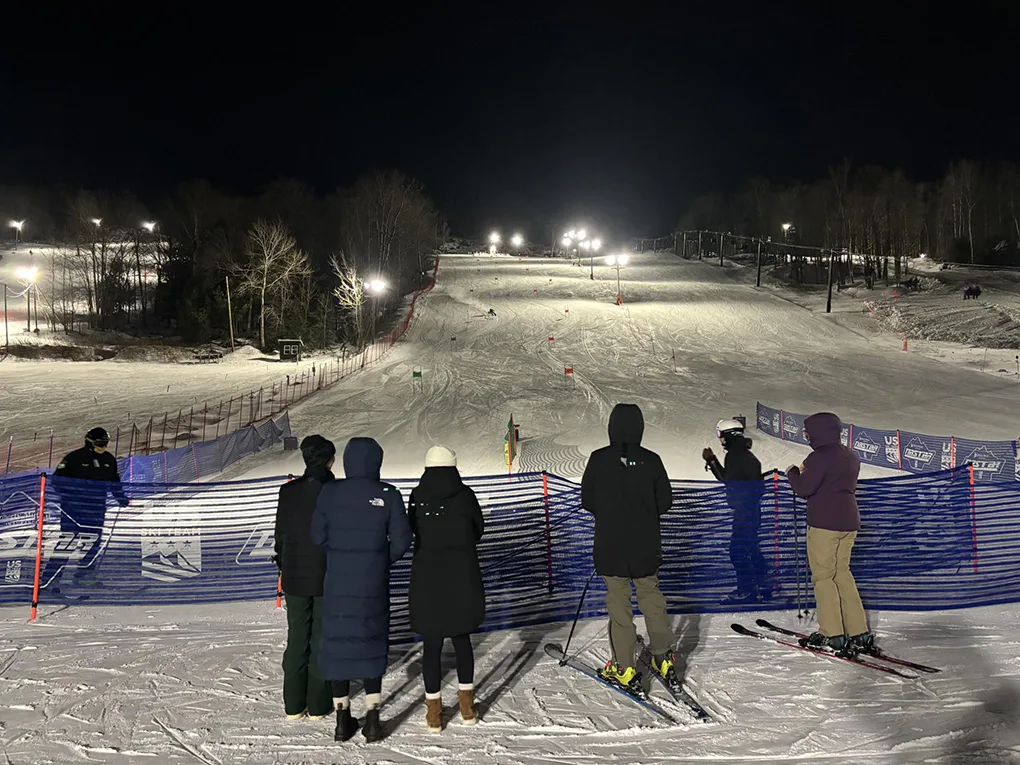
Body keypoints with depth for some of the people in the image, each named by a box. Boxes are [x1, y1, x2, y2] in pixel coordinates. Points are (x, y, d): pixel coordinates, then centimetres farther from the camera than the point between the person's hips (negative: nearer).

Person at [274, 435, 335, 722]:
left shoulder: (288, 491, -3)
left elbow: (281, 532, 3)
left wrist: (283, 564, 16)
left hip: (295, 577, 3)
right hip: (328, 578, -3)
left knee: (296, 637, 12)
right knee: (322, 638, 7)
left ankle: (294, 704, 18)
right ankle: (318, 704, 14)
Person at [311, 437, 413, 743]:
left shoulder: (329, 492, -7)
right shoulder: (388, 495, -9)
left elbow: (318, 536, -3)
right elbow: (401, 540, -8)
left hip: (337, 583, 1)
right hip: (373, 585, 0)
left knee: (338, 641, 11)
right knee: (371, 643, 12)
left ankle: (343, 719, 18)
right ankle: (372, 718, 12)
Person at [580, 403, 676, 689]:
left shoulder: (598, 459, -10)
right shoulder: (651, 460, -7)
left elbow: (587, 501, -4)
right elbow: (664, 502, -2)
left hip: (610, 545, -1)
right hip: (646, 545, 2)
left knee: (618, 602, 7)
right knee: (652, 597, 17)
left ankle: (624, 667, 11)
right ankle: (663, 657, 25)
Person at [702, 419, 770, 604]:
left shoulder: (743, 457, -18)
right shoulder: (733, 455, 12)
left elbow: (756, 486, -21)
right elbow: (725, 477, 23)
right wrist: (712, 461, 17)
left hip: (747, 510, -11)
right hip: (743, 510, 11)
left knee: (738, 550, -7)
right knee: (750, 548, 18)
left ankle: (746, 590, 2)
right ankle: (763, 586, 27)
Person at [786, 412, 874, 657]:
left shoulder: (820, 457, -14)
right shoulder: (850, 456, 13)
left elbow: (803, 488, -18)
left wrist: (793, 472, 2)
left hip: (824, 523, -8)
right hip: (849, 521, 9)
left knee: (823, 576, 1)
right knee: (842, 573, 15)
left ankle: (832, 635, 1)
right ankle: (859, 633, 13)